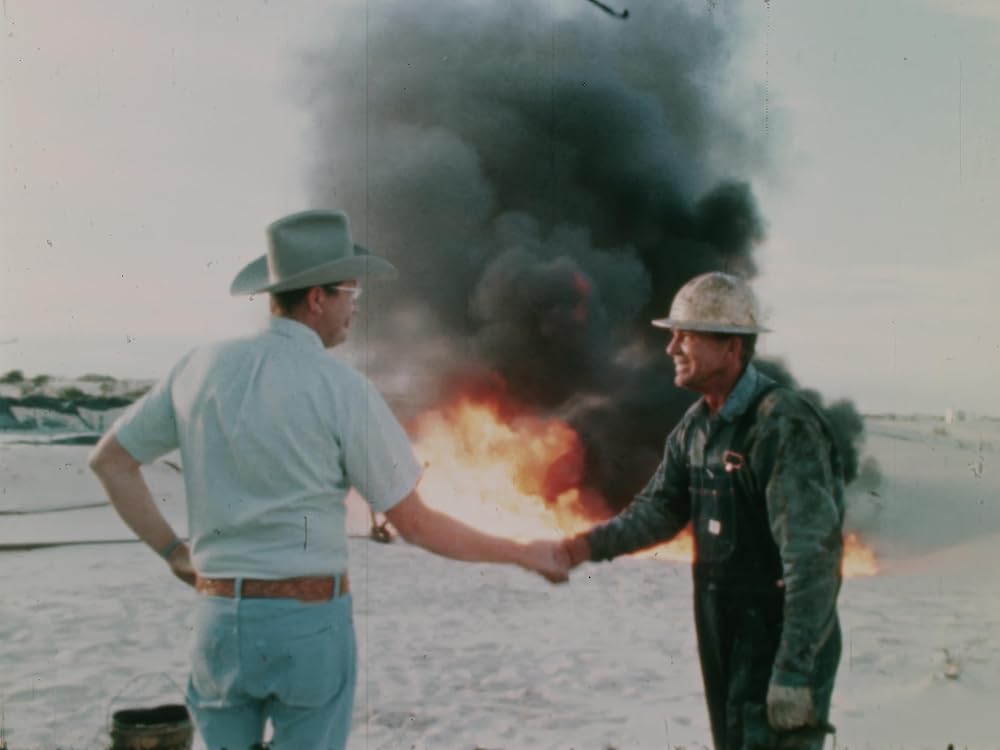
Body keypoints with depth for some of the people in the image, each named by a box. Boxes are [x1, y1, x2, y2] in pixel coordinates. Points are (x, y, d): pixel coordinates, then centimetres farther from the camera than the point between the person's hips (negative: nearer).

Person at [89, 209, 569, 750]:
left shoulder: (201, 367, 2)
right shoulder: (344, 391, -13)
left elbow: (109, 460, 10)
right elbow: (415, 524, -9)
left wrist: (173, 553, 14)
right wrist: (523, 554, 3)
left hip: (220, 619, 5)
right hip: (311, 625, -4)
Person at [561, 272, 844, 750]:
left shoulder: (785, 427, -23)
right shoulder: (698, 424, 5)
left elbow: (813, 558, -26)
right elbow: (660, 508, 7)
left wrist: (796, 672, -27)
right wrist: (591, 545, -11)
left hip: (781, 638, -8)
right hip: (722, 634, 8)